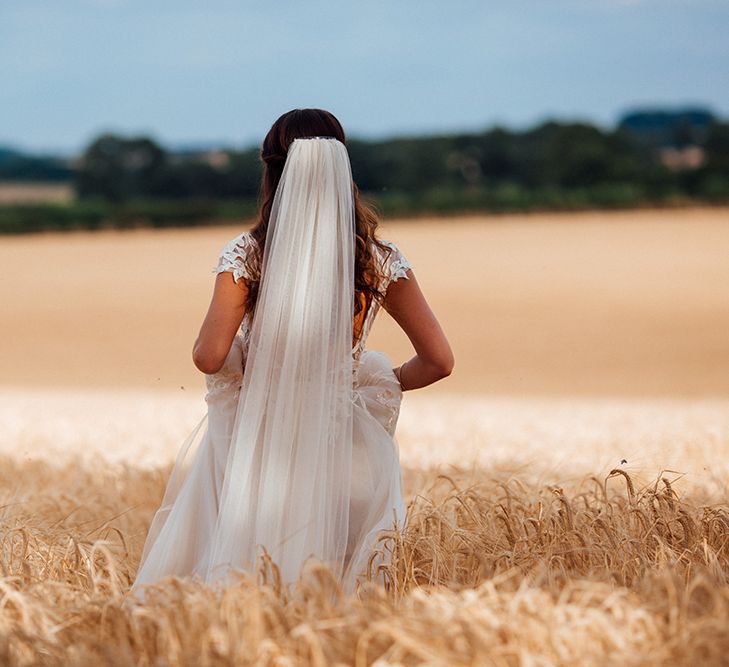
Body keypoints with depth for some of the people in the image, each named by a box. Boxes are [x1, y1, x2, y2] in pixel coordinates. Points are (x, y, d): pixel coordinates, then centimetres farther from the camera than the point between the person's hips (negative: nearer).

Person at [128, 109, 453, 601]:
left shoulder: (247, 256, -7)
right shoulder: (380, 262, -2)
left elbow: (209, 358, -13)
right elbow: (439, 361, 0)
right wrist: (389, 382, 19)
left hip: (254, 448, 0)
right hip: (339, 451, 0)